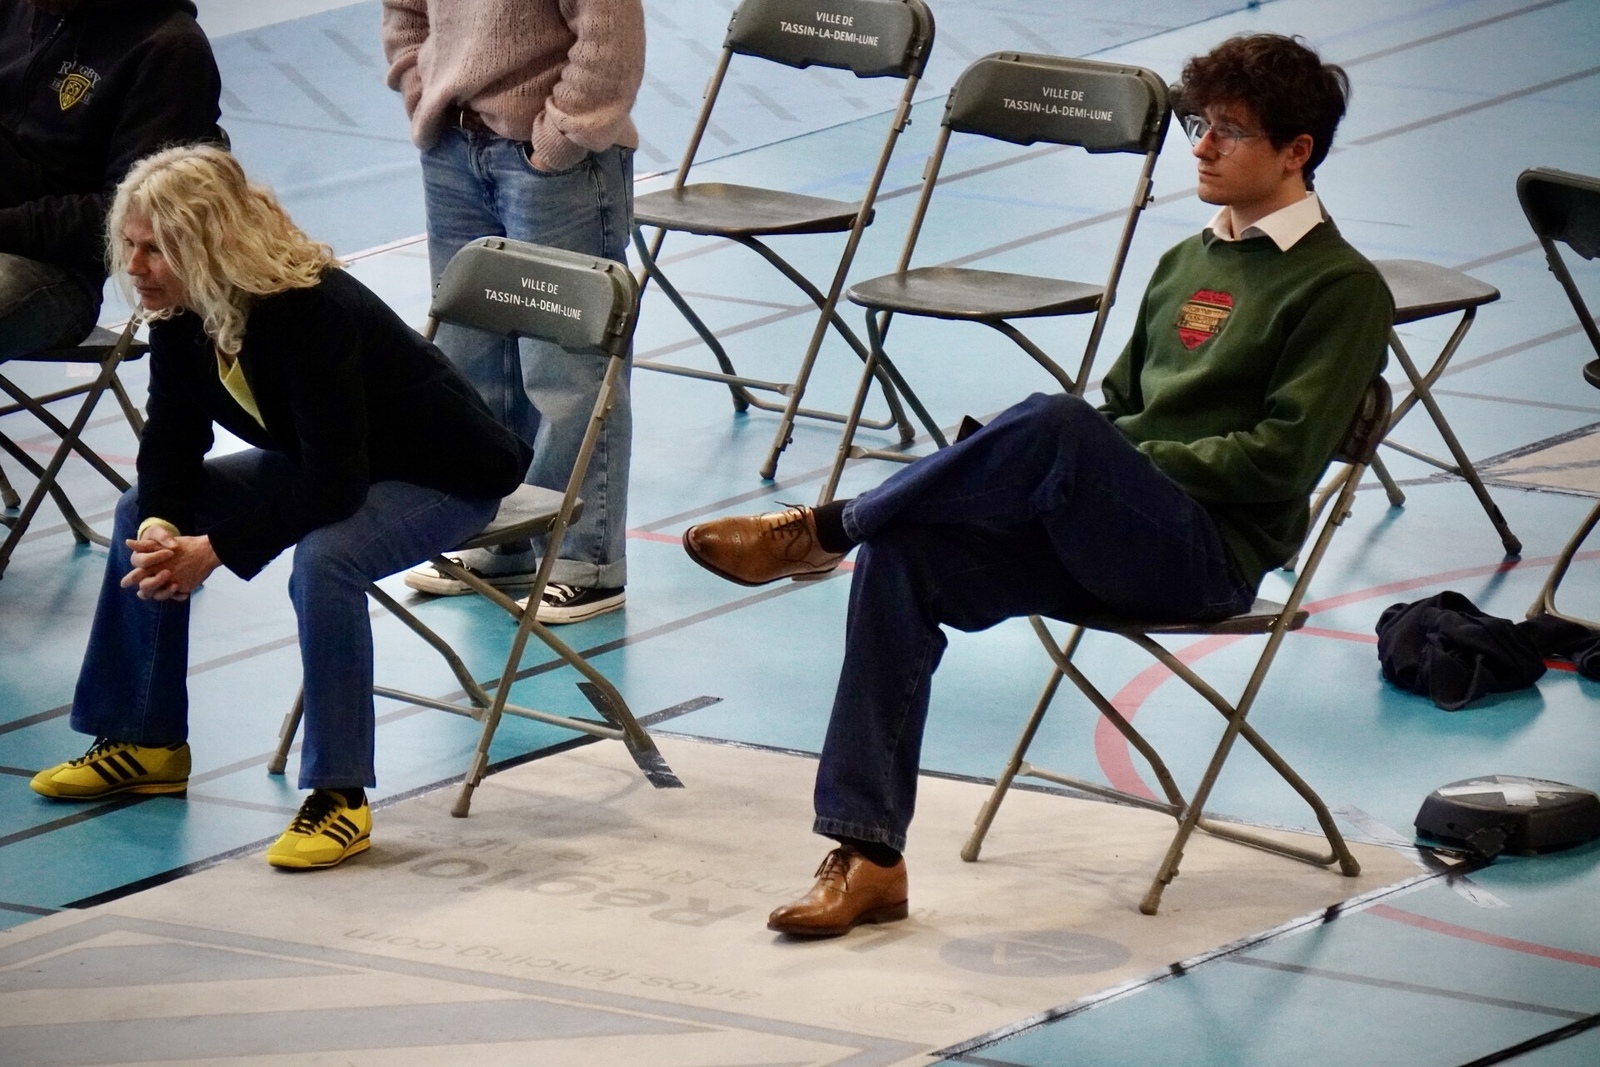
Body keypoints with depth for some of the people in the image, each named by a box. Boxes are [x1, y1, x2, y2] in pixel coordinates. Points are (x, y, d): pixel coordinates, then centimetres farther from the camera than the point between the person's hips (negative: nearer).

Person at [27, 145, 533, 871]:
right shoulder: (180, 317, -12)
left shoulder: (312, 312, -35)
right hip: (324, 464, 9)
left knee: (324, 559, -36)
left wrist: (214, 551, -34)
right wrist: (161, 527, -26)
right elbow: (171, 439, -5)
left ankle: (339, 795, -27)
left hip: (444, 479, -9)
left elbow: (334, 484, -36)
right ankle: (143, 742, 12)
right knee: (143, 517, 1)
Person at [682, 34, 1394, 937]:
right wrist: (1097, 458, 4)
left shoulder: (1342, 287, 1)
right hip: (1103, 539, 7)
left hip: (1210, 549, -7)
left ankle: (821, 530, -20)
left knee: (1053, 426, -36)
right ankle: (868, 856, -23)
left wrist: (1124, 458, -10)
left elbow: (1277, 461, -9)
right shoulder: (1188, 263, 25)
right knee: (904, 556, -20)